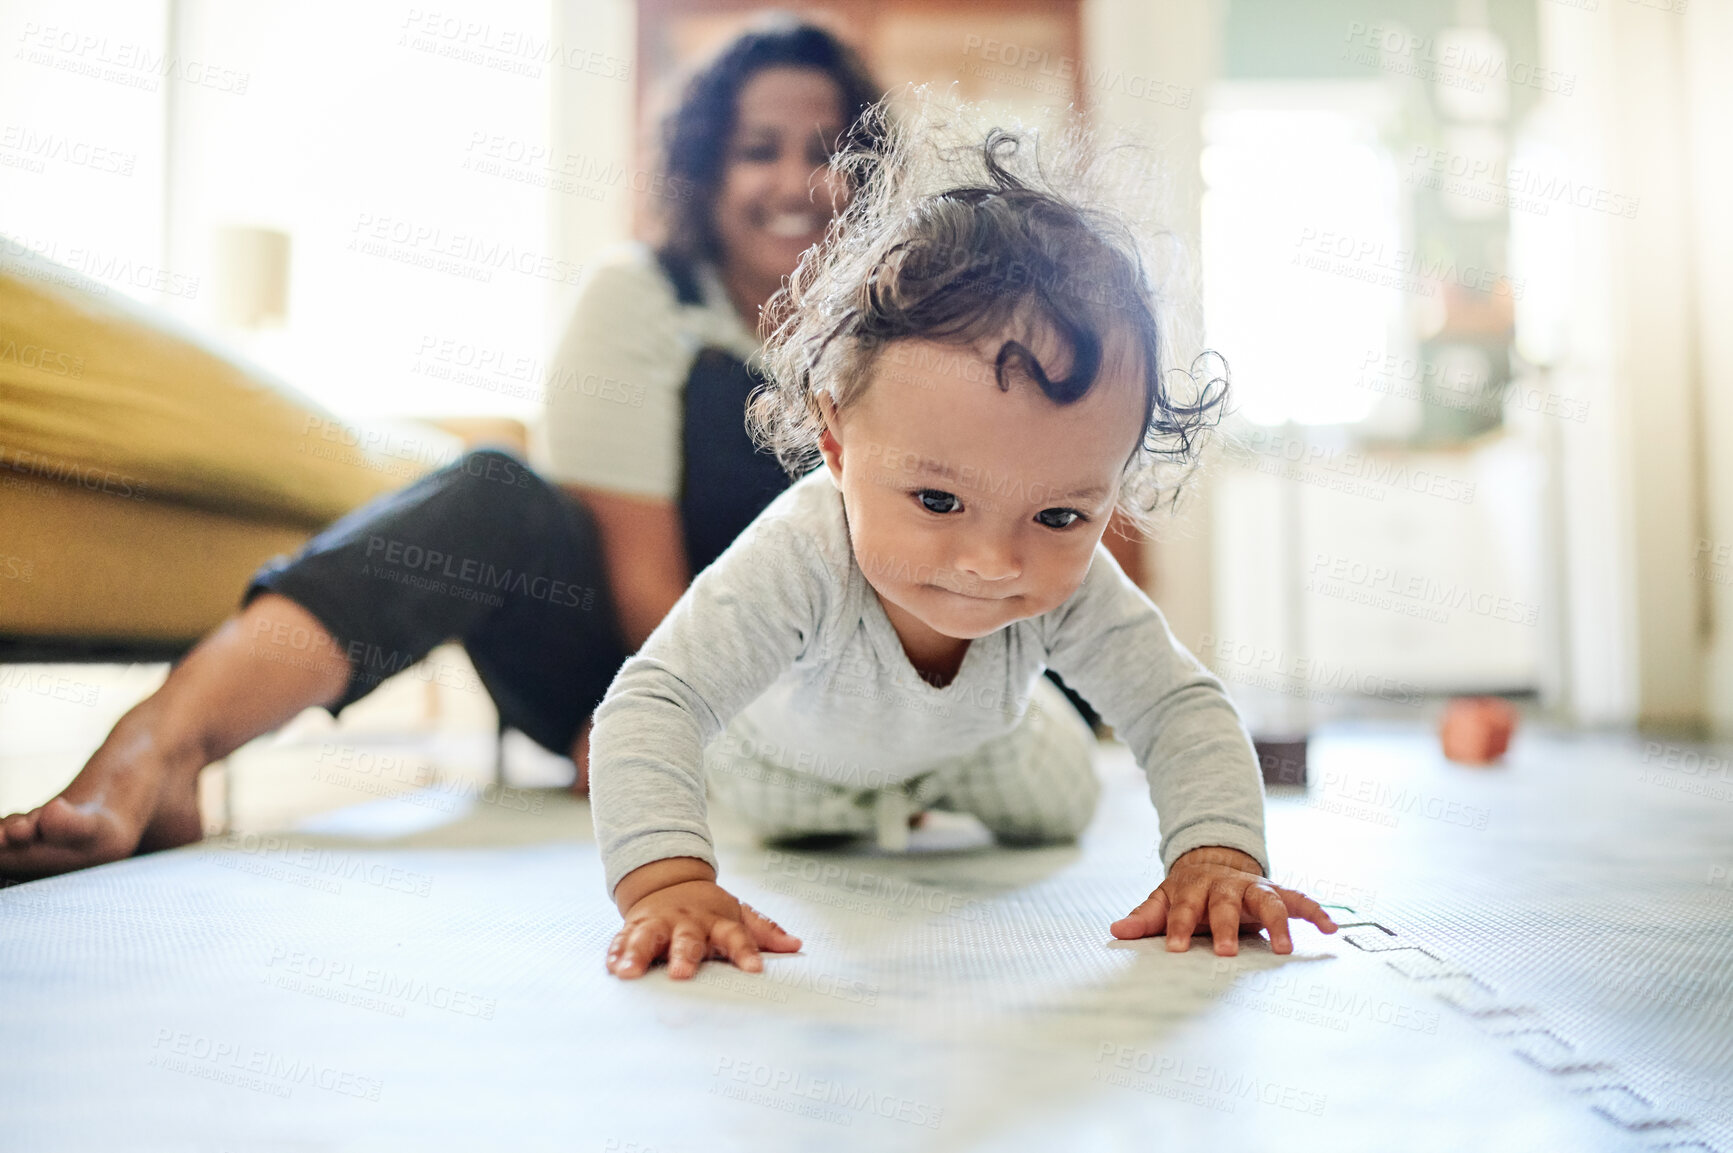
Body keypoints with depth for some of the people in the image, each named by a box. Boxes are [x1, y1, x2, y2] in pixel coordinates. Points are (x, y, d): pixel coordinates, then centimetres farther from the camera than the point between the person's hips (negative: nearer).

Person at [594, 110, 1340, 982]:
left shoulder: (1073, 589, -40)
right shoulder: (800, 562, -52)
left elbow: (1184, 711, -32)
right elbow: (654, 704, -53)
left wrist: (1217, 857, -49)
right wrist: (667, 879, -67)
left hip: (971, 736, 3)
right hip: (799, 744, -2)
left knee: (1055, 814, 21)